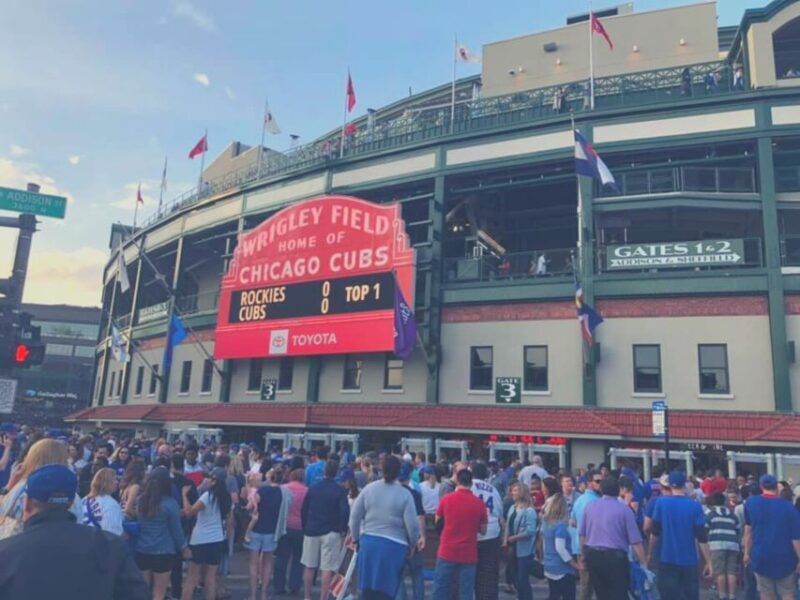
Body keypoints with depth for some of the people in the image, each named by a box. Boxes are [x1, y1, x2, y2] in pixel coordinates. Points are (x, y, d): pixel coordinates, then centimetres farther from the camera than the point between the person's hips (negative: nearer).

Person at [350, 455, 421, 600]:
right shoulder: (405, 494, -8)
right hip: (394, 546, -3)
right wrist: (414, 544, 11)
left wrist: (356, 538, 19)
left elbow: (355, 516, 4)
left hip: (368, 543, 3)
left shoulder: (368, 489, 0)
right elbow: (412, 525, -8)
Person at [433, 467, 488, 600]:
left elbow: (437, 521, 11)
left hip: (447, 552, 0)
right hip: (468, 555, 0)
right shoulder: (479, 503, -6)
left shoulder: (446, 499, -5)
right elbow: (483, 530, 2)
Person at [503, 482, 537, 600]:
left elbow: (530, 531, -22)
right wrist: (505, 541, -1)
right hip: (513, 549, 8)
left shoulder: (529, 511, -15)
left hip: (524, 551, -8)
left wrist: (514, 538, -19)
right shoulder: (512, 508, 8)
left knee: (523, 579, -3)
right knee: (516, 579, 16)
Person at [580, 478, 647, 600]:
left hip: (592, 556, 5)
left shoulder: (590, 507, 5)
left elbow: (582, 535, 11)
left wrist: (585, 554, 24)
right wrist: (643, 564, -3)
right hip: (615, 557, -4)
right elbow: (636, 541, -10)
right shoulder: (624, 510, -7)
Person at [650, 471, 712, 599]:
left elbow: (655, 532, 0)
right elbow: (702, 537, -5)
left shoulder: (661, 503, -6)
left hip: (667, 559, -1)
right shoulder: (695, 506, -5)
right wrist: (708, 562, 3)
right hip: (689, 560, 1)